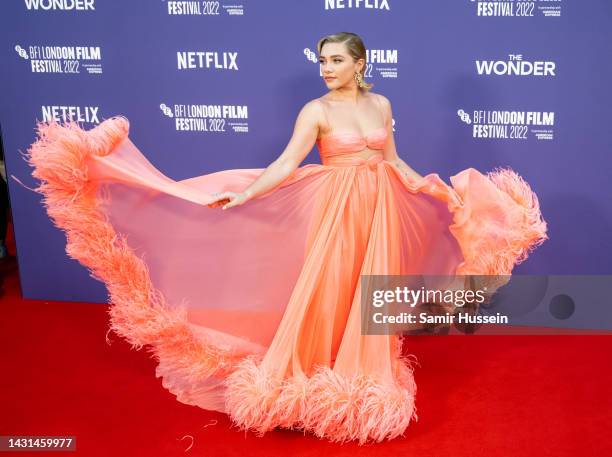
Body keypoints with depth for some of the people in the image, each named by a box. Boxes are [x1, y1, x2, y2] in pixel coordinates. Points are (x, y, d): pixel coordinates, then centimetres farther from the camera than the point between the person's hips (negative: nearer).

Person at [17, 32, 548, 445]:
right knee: (323, 293, -2)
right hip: (337, 211, -4)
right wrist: (241, 195, -27)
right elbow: (286, 165, -15)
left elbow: (394, 163, 14)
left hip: (380, 210, 4)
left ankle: (365, 377, 26)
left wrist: (445, 192, 15)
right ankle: (308, 379, 14)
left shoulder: (381, 104, 6)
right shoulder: (315, 111, -7)